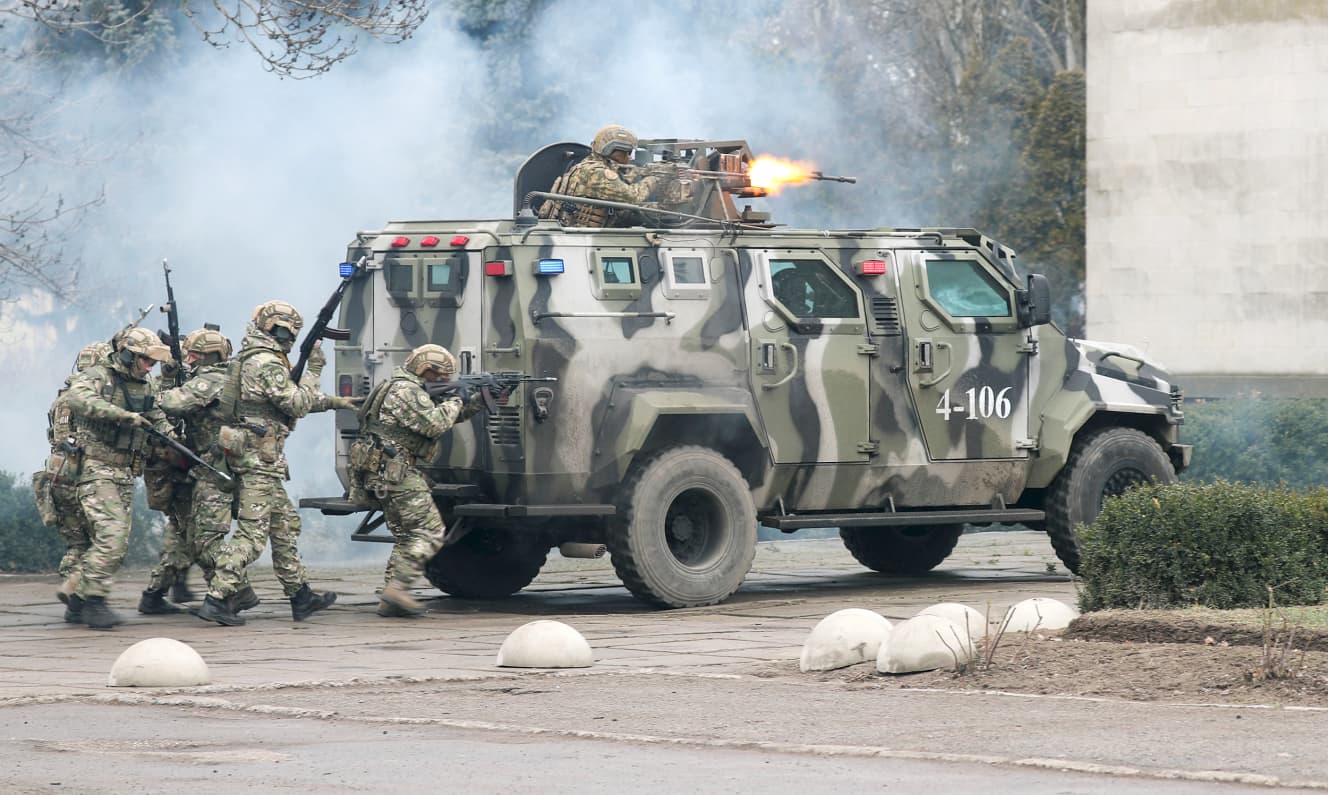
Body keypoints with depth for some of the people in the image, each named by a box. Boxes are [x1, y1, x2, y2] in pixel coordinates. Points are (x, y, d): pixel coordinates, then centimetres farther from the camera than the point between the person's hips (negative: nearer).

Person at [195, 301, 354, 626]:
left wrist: (333, 402, 26)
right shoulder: (268, 363, -15)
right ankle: (217, 599, -16)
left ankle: (300, 596, 23)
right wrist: (313, 370, -4)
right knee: (252, 533, -11)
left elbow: (291, 400, 25)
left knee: (285, 524, 17)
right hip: (259, 457, -11)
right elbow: (298, 405, -14)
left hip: (246, 454, 11)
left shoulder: (250, 359, 18)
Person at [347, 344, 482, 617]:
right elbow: (435, 425, -21)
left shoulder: (407, 389, 21)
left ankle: (391, 601, 9)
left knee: (407, 537, 13)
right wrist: (454, 402, -4)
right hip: (397, 473, -11)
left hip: (384, 477, 11)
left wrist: (475, 402, 11)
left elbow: (447, 417, 23)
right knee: (430, 532, -9)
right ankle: (397, 586, -16)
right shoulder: (406, 391, -12)